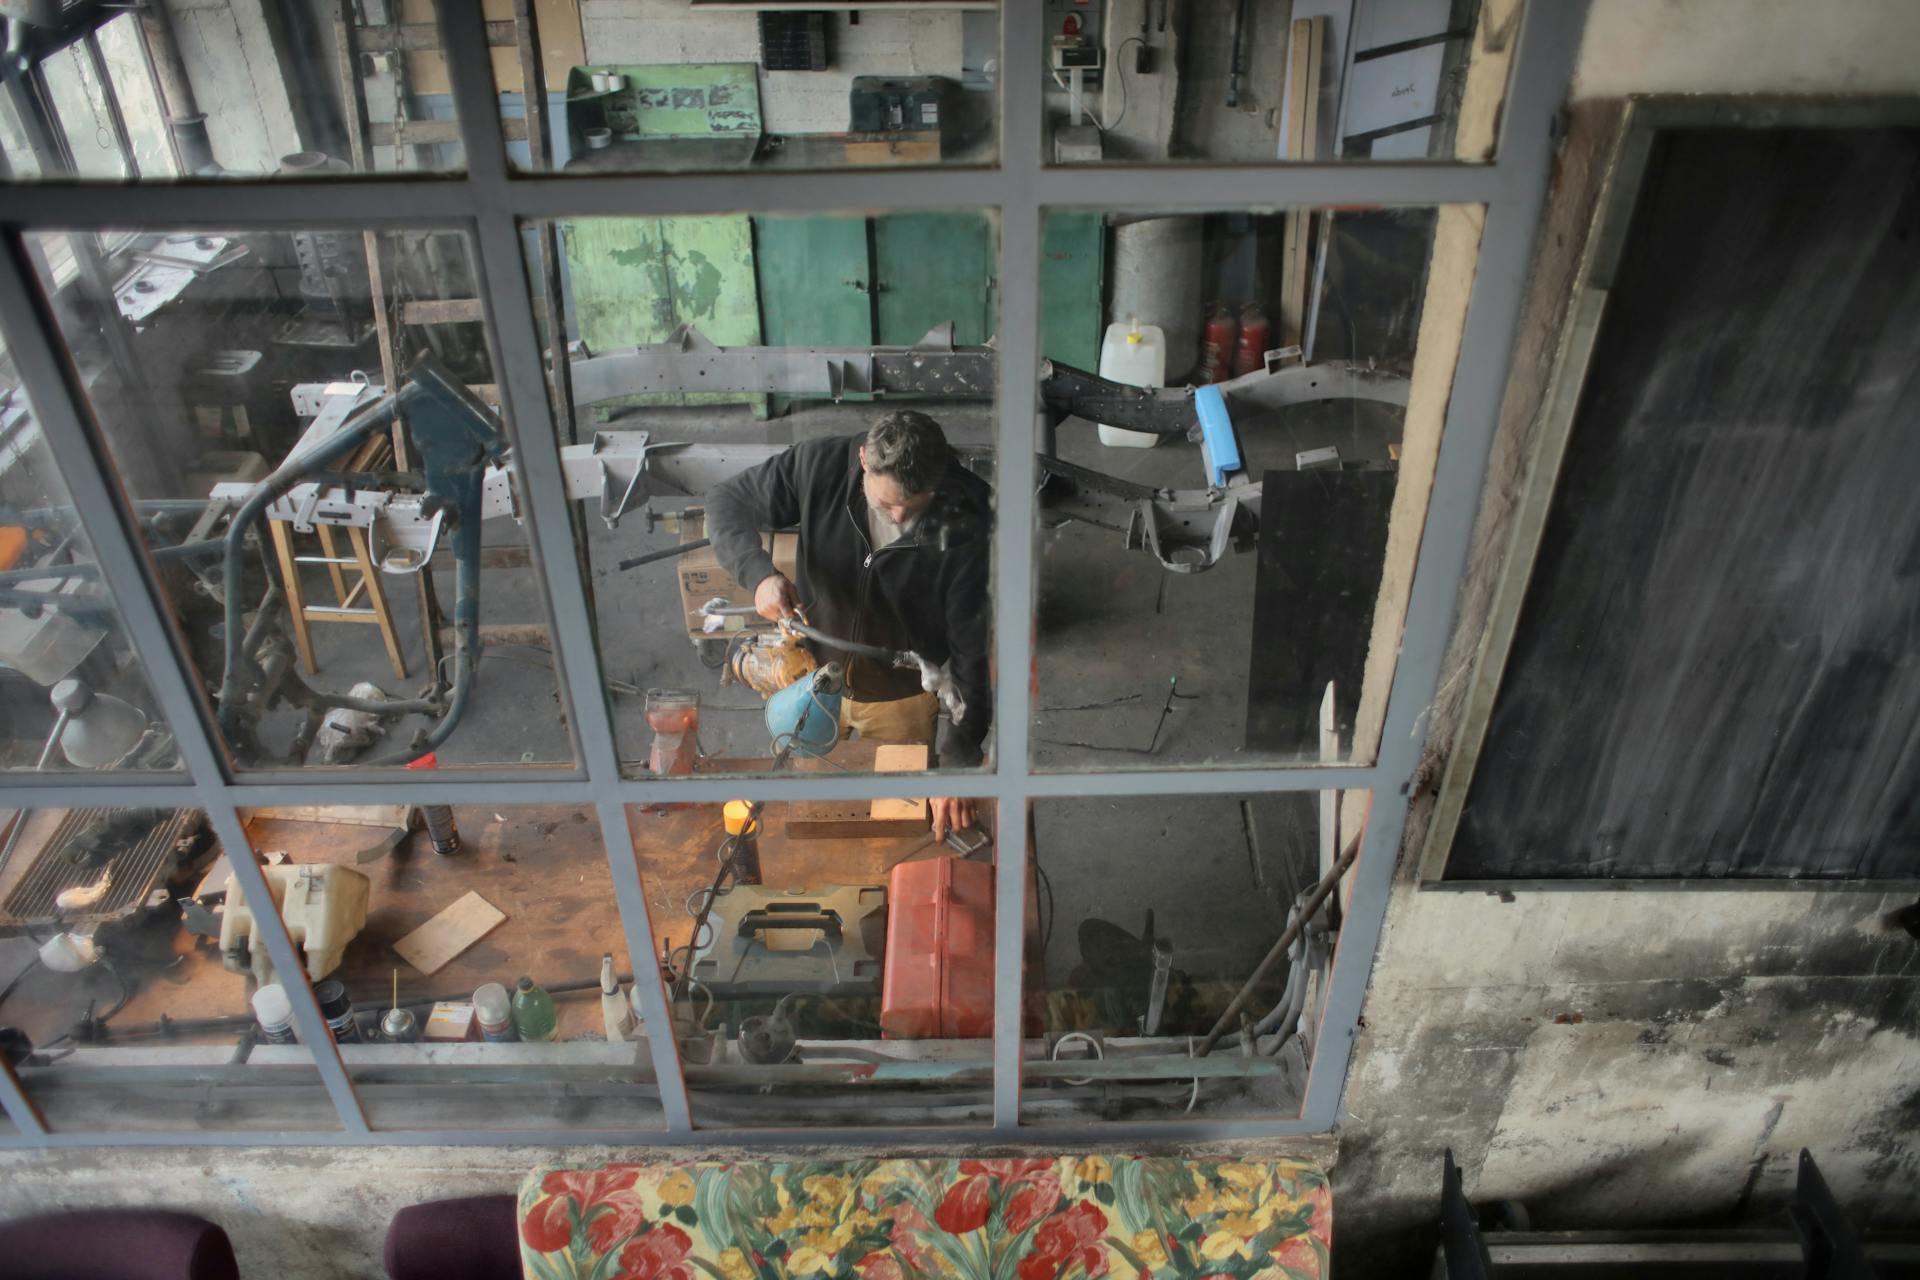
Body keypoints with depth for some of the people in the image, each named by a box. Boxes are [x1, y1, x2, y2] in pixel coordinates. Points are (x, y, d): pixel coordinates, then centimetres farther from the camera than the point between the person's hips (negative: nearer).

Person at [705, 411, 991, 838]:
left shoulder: (967, 522, -30)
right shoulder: (821, 466, -25)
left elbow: (976, 647, -27)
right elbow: (726, 502, -13)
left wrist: (959, 760, -34)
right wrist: (759, 572, -34)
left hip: (905, 695, -2)